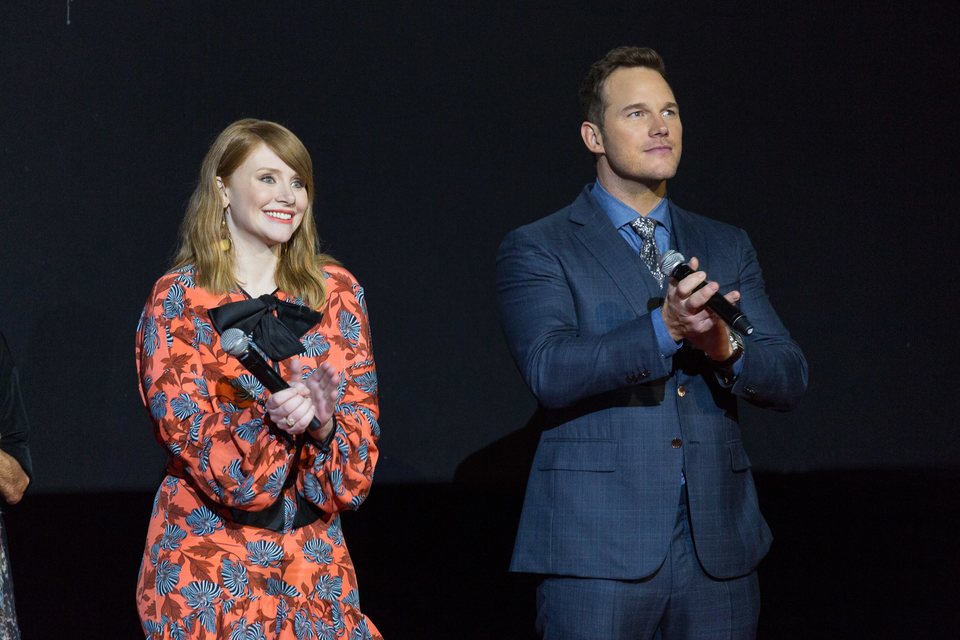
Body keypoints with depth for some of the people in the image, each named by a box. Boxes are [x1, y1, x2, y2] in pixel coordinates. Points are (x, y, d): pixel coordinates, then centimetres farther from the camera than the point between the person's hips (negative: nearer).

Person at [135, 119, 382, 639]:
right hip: (208, 560, -3)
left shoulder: (336, 292, 8)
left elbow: (362, 426, 4)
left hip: (315, 556, 3)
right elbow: (192, 435, -9)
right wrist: (280, 414, -26)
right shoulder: (177, 300, -2)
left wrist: (324, 423, -18)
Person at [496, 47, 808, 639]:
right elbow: (549, 371, -13)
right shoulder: (536, 250, 3)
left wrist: (726, 346, -14)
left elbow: (789, 379, 8)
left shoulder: (727, 247, 16)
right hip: (599, 546, -4)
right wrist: (665, 328, -25)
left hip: (719, 546, 4)